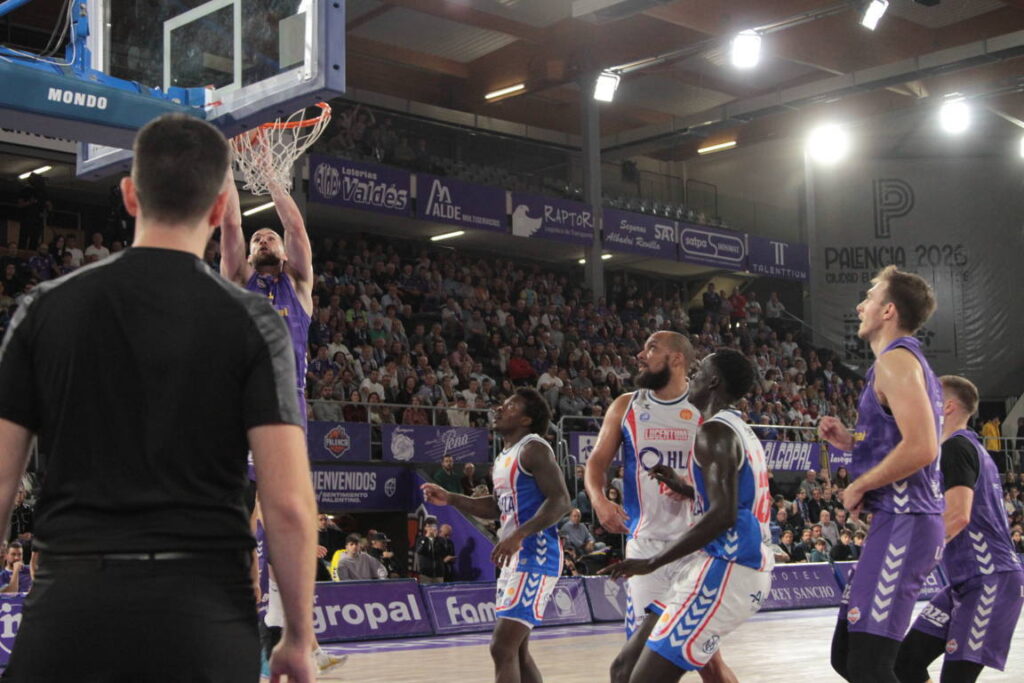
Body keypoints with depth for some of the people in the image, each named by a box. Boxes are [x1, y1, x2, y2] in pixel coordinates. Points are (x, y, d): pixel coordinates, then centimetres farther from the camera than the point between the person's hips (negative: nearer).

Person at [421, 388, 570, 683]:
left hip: (535, 555, -10)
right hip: (517, 557, 10)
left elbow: (560, 500, -20)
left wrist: (519, 534, -30)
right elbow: (498, 507, 28)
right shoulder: (505, 457, 19)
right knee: (517, 650, 13)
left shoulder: (533, 448, -11)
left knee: (502, 647, -14)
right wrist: (449, 499, 17)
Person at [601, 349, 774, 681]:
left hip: (727, 568, -11)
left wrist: (652, 562, -22)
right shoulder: (743, 431, 17)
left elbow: (723, 515, -24)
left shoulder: (715, 431, -13)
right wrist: (683, 488, 25)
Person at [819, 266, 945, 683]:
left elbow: (921, 448, -24)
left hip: (902, 524, -11)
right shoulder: (911, 361, 21)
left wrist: (859, 486, -13)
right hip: (901, 520, 11)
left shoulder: (896, 359, -11)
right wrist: (849, 442, 16)